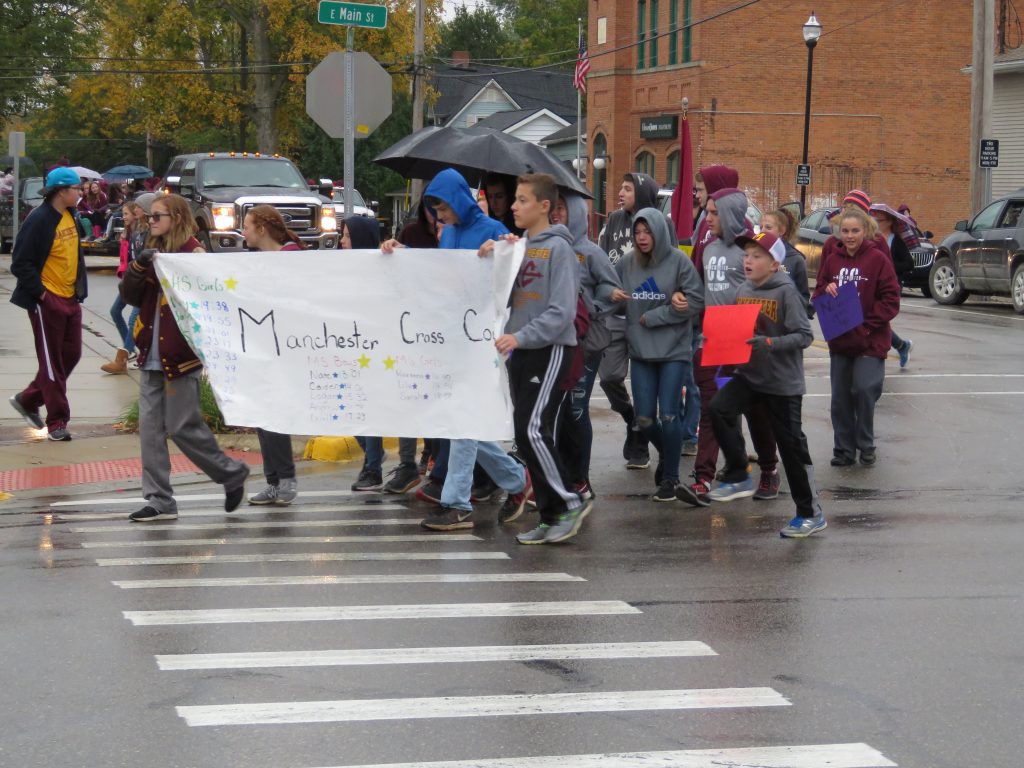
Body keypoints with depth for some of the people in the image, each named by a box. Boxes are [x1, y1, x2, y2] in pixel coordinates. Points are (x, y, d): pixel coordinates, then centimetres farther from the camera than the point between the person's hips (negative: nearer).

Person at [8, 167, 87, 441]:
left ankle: (28, 399, 28)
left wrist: (80, 288, 12)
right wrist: (40, 293, -17)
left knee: (71, 355, 12)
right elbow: (21, 263, -17)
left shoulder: (71, 216, 8)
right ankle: (57, 421, 7)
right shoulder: (39, 221, -17)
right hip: (46, 302, -8)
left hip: (70, 299, 8)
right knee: (52, 361, -1)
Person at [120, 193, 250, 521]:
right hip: (152, 355, 7)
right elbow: (130, 296, 10)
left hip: (180, 355, -7)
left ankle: (232, 475, 17)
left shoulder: (194, 253, -8)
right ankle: (159, 501, 7)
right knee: (150, 428, 3)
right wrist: (139, 267, -7)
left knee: (183, 427, -3)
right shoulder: (153, 253, 14)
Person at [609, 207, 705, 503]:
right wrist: (612, 294, -12)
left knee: (668, 415, -5)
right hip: (640, 351, 4)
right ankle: (666, 455, 36)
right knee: (644, 419, 5)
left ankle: (670, 477, 11)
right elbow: (611, 290, 13)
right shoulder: (626, 263, 2)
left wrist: (652, 317, -12)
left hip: (674, 350, -4)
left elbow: (696, 301, -11)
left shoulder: (678, 261, -9)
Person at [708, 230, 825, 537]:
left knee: (791, 445, 0)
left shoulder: (786, 292, -14)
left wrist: (770, 343, -30)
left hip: (783, 382, -6)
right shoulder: (743, 291, 5)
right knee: (719, 409, -18)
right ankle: (738, 475, -3)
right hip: (748, 374, 6)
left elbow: (805, 336, -18)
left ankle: (811, 513, 13)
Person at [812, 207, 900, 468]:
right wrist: (826, 291, -11)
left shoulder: (878, 259, -7)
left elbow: (891, 301, -8)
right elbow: (818, 298, 12)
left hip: (870, 341, -4)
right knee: (840, 397, 7)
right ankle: (844, 449, 18)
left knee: (864, 390, -11)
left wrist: (867, 325, -15)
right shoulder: (832, 259, 6)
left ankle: (866, 446, 8)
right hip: (839, 340, 4)